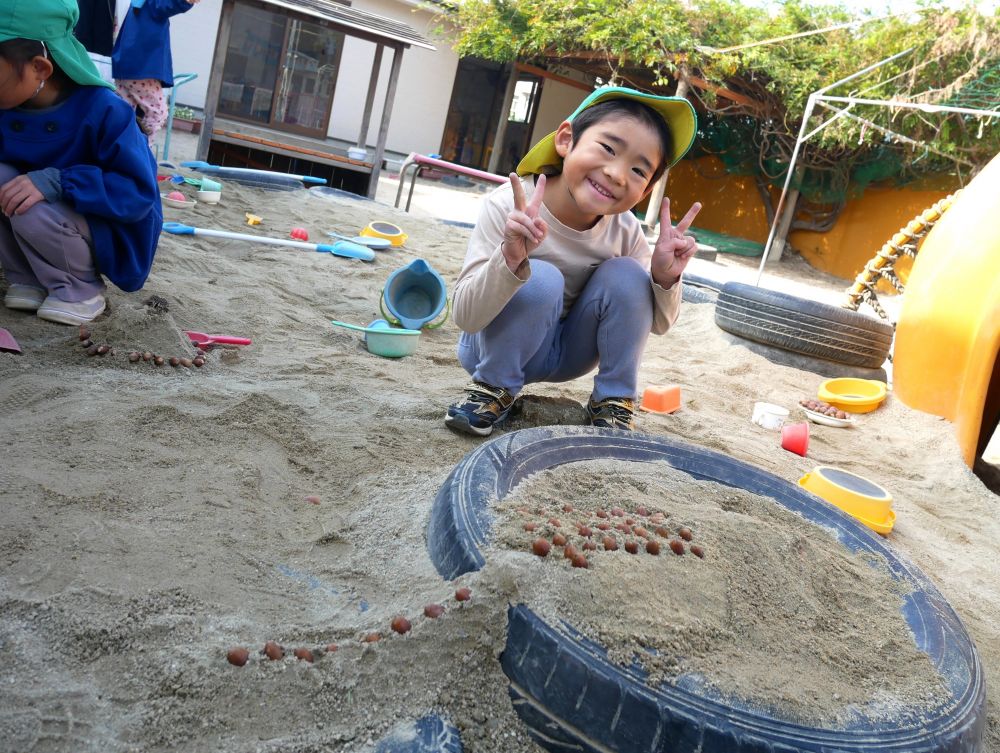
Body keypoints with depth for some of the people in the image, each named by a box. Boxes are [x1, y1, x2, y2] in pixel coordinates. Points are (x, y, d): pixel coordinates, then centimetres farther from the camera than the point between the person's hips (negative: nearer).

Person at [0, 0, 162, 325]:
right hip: (62, 218, 6)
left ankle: (81, 292, -4)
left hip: (111, 235, -6)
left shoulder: (102, 111, -25)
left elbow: (140, 194, -29)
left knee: (31, 210, -31)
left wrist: (56, 182, -36)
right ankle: (30, 281, -2)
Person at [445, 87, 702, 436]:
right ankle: (493, 388, -8)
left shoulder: (625, 231, -15)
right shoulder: (507, 207, -27)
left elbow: (657, 324, -4)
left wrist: (665, 279, -26)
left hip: (567, 354, 4)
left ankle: (613, 401, -2)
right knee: (541, 279, -31)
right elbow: (466, 318, -30)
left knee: (626, 275, -19)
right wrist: (510, 259, -49)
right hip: (498, 348, -4)